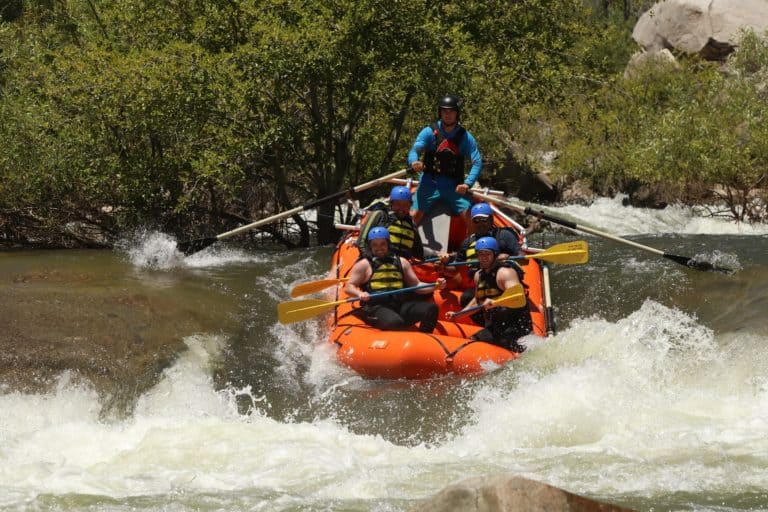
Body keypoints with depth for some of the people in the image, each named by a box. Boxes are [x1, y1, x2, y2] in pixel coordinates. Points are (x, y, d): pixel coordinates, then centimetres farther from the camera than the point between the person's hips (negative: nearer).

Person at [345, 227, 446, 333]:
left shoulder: (401, 262, 21)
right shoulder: (364, 264, 10)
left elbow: (416, 285, 22)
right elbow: (349, 287, 6)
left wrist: (435, 286, 4)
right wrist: (359, 293, -17)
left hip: (401, 305, 5)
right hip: (375, 307, -5)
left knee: (431, 308, -20)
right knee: (395, 322, -39)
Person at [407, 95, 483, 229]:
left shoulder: (465, 137, 0)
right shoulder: (429, 132, -3)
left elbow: (477, 162, -5)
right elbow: (414, 151, -13)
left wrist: (467, 184, -21)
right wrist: (414, 162, -38)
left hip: (454, 187, 1)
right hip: (429, 183, -1)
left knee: (469, 216, -15)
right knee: (414, 215, -17)